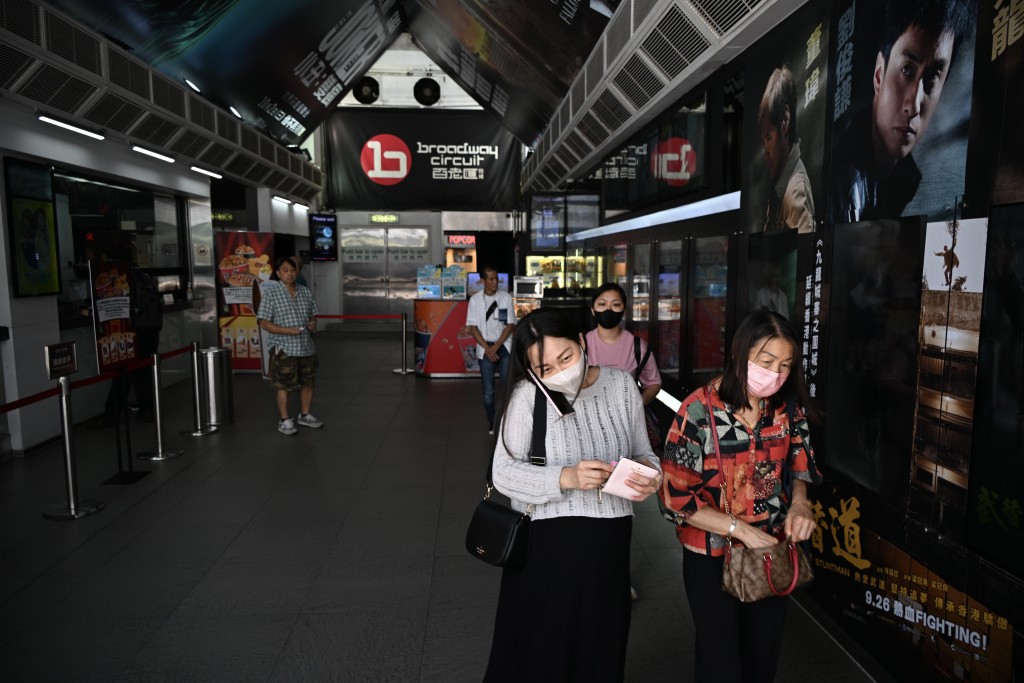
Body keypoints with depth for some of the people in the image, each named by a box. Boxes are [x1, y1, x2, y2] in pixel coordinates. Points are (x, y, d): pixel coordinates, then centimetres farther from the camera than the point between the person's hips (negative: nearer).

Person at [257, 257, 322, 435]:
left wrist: (313, 324, -6)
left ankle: (304, 415, 31)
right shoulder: (271, 292, -8)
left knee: (308, 383, 14)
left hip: (306, 347, 5)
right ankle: (285, 420, 16)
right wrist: (286, 330, -22)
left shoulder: (305, 292, 7)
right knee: (284, 386, 2)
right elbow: (264, 323, -10)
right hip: (284, 349, -5)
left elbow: (313, 315, 18)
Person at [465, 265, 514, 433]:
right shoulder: (475, 300, -2)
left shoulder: (506, 297, -3)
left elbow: (510, 325, -4)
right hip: (485, 348, 0)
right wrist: (487, 348, -9)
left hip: (504, 347, 0)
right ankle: (491, 422, 16)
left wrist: (496, 347, -11)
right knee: (488, 389, 4)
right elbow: (473, 327, -2)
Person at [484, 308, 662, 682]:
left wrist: (649, 471, -12)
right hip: (545, 546, -3)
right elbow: (504, 473, -14)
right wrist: (567, 478, -26)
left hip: (608, 546, 4)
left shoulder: (621, 385, 0)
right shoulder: (527, 395, -12)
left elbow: (642, 452, 10)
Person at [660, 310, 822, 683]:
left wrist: (800, 501, -13)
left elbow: (799, 463, 8)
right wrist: (740, 529, -25)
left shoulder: (790, 407, -8)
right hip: (713, 557, -4)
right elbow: (676, 495, -19)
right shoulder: (700, 410, -22)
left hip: (774, 552, 4)